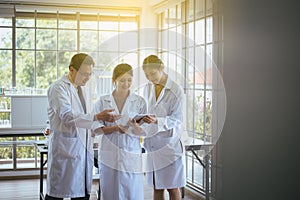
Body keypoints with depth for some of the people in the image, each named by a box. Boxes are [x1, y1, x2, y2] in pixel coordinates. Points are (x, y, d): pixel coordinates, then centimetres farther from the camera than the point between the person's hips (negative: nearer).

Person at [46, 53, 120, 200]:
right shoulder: (59, 87, -9)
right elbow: (67, 117, -22)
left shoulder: (80, 88, 18)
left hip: (83, 147, 8)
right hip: (65, 148, -8)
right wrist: (96, 117, -30)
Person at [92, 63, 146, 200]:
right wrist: (115, 128, -13)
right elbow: (96, 130, 4)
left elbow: (142, 132, 1)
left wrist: (135, 126, -22)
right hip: (109, 154, 0)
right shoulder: (102, 102, 5)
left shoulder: (139, 102, 4)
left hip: (131, 154, 0)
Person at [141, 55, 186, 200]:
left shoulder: (176, 90, -9)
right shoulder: (147, 88, 8)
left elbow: (176, 120, -11)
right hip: (152, 142, 5)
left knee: (172, 188, 3)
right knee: (156, 188, 12)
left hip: (169, 143, -5)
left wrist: (157, 121, -26)